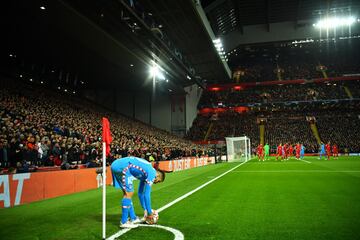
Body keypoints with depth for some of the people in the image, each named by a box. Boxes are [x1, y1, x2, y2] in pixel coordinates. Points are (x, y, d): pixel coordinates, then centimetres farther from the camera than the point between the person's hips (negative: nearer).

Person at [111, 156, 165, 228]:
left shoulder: (145, 172, 23)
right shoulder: (152, 173, -3)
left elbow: (140, 193, 30)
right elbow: (147, 195, -3)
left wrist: (145, 209, 34)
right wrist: (150, 213, 7)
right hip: (122, 167, -10)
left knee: (128, 193, 16)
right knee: (128, 193, -4)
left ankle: (133, 218, 24)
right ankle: (124, 222, 2)